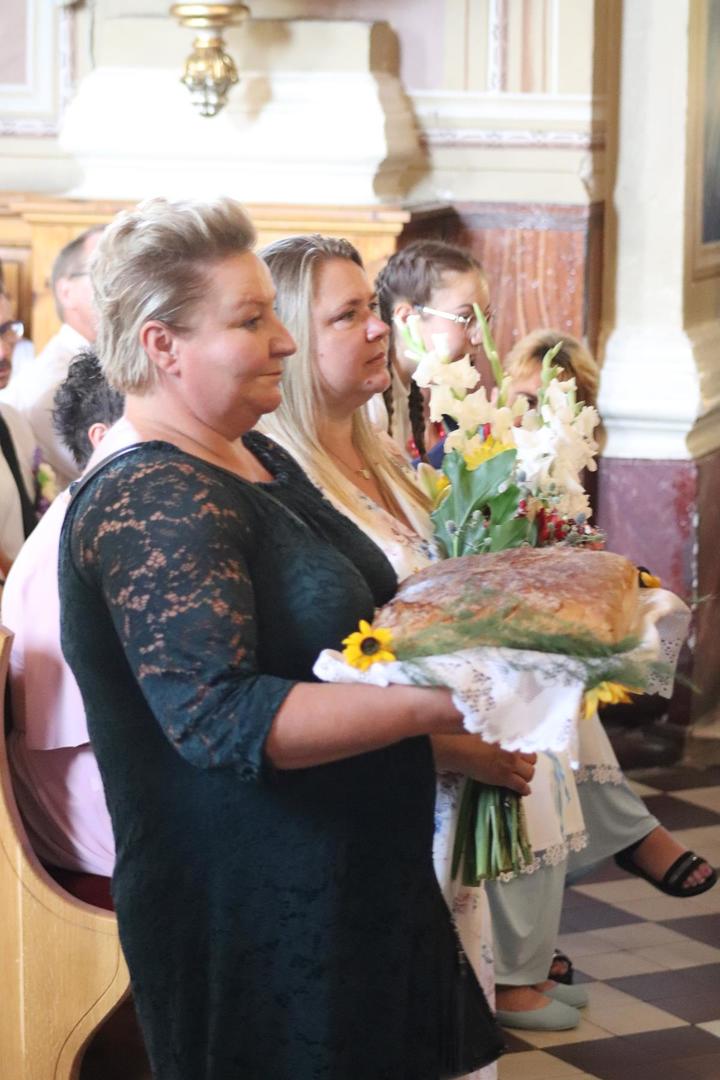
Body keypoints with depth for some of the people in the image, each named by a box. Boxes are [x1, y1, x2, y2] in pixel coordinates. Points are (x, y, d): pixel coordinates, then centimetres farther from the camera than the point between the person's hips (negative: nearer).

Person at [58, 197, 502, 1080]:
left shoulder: (263, 464, 13)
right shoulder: (148, 502, -19)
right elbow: (217, 717, -28)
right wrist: (438, 704, -32)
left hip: (347, 890, 9)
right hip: (254, 915, -9)